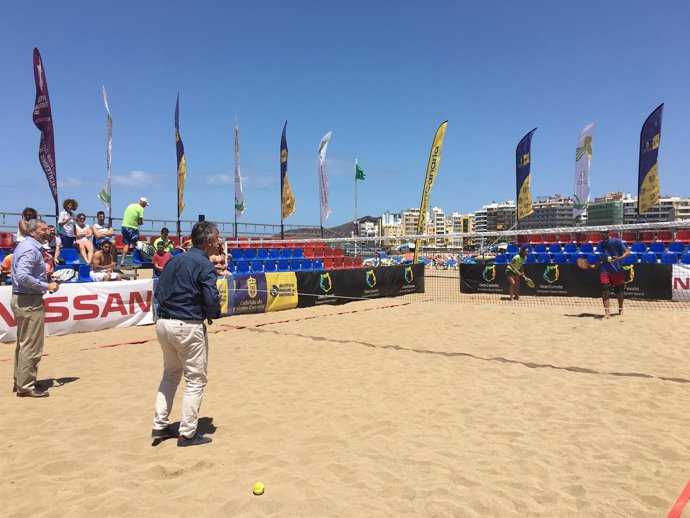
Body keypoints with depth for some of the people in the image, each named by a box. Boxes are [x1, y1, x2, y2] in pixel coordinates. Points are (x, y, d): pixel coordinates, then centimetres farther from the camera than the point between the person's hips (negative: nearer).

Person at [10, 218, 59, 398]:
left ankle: (19, 381, 27)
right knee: (31, 346, -4)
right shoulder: (30, 249, -17)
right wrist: (46, 286, -20)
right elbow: (22, 276, -28)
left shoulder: (25, 246, 15)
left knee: (23, 343, 18)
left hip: (21, 299, 11)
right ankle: (25, 386, 2)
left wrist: (45, 275, 10)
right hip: (29, 301, -11)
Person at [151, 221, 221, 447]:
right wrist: (209, 314, 1)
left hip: (163, 323, 8)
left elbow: (158, 293, 11)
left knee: (170, 374, 23)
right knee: (196, 380, 6)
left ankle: (160, 426, 27)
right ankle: (187, 433, 12)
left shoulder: (174, 260, 10)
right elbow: (212, 301, -19)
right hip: (188, 327, -8)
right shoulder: (204, 265, -12)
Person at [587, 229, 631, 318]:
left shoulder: (616, 241, -8)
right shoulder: (601, 243, 9)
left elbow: (627, 252, -12)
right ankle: (607, 313, -6)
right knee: (605, 292, -7)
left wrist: (620, 258, -29)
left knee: (619, 292, 11)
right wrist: (595, 265, 15)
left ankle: (620, 309, 35)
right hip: (605, 271, 4)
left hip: (617, 271, -4)